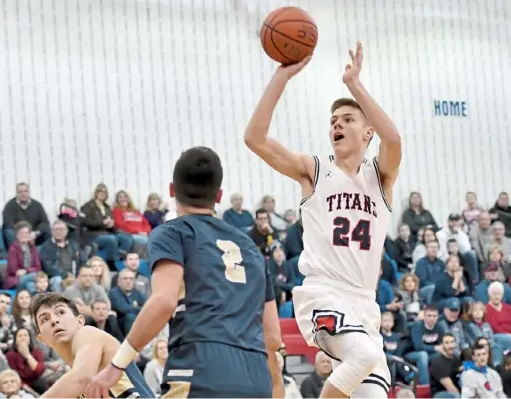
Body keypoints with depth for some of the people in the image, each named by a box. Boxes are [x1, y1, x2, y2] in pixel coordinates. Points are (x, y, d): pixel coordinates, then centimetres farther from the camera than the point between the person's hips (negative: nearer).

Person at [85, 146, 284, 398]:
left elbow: (164, 301, -10)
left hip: (201, 373, -6)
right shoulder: (249, 246, 27)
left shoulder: (172, 233, 9)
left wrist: (117, 365, -7)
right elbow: (273, 337, 24)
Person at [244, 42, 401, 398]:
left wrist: (355, 84, -12)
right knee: (364, 354, -32)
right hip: (321, 295, -4)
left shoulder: (380, 175, 11)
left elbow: (394, 139, -13)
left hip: (364, 303, 4)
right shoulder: (314, 170, 8)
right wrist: (283, 76, -10)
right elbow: (255, 138, -6)